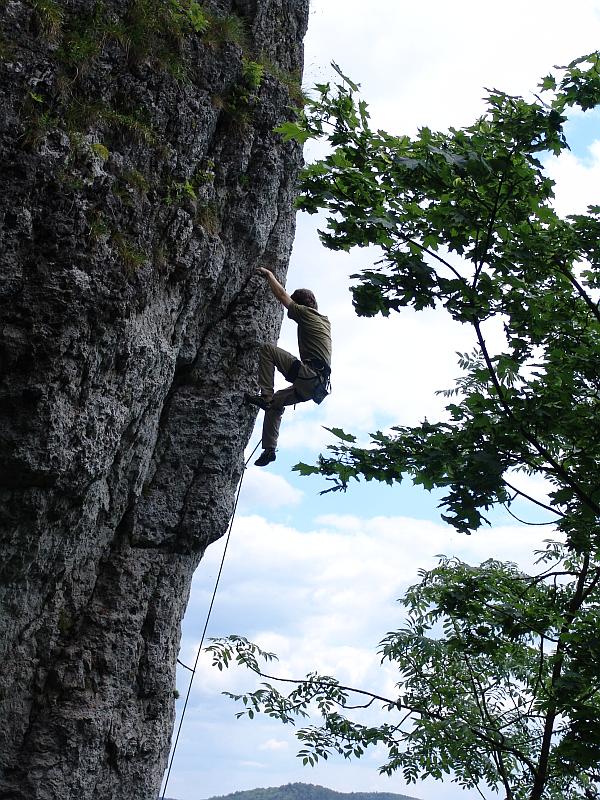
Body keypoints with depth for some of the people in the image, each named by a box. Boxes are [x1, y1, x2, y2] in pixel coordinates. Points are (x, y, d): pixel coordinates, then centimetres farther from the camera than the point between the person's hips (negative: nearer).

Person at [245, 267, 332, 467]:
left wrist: (269, 274, 23)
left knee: (267, 349, -9)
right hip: (316, 385, 9)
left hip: (308, 374, -9)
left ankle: (265, 396, -15)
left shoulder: (307, 314, 1)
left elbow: (282, 296, 8)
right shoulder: (324, 321, 25)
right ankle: (269, 449, 15)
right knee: (276, 402, 22)